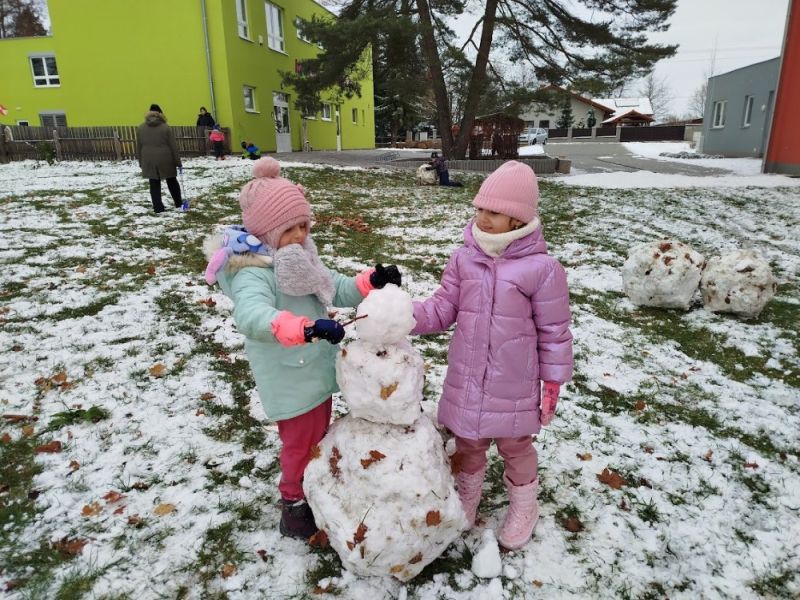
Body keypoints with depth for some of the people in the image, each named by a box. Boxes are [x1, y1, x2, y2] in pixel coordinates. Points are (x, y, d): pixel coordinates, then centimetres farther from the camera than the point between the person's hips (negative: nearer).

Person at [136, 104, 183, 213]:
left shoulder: (141, 128, 5)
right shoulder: (165, 127, -5)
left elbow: (138, 147, 7)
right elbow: (173, 147, -5)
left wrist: (141, 162, 15)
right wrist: (178, 162, 0)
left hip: (149, 160, 2)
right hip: (165, 160, -1)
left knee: (154, 184, 6)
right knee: (172, 181, 15)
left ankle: (158, 207, 2)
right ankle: (178, 203, 24)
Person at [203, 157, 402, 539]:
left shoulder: (303, 259, 3)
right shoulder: (251, 272, -25)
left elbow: (338, 291, 7)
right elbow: (253, 317, -45)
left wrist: (372, 281, -13)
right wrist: (305, 328, -60)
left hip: (319, 371, 8)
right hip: (290, 381, -8)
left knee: (320, 435, 26)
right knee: (299, 442, 13)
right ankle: (294, 501, 40)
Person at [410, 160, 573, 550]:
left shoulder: (541, 268, -16)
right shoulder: (464, 258, -4)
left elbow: (554, 332, -8)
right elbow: (442, 309, -2)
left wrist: (552, 383, -3)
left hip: (513, 385, -3)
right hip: (466, 380, 3)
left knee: (515, 446, 20)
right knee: (467, 443, 23)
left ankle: (524, 507, 49)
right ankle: (467, 495, 53)